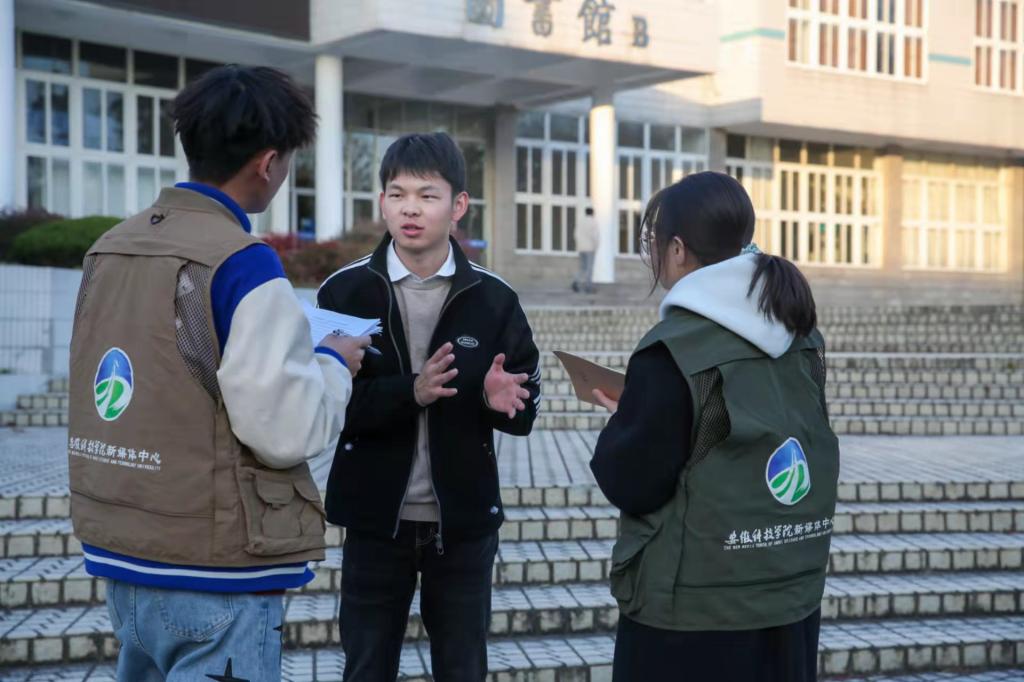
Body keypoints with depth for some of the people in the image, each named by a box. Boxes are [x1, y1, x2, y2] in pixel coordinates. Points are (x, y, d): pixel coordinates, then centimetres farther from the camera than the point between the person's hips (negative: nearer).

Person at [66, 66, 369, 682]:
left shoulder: (109, 249, 4)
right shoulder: (243, 265, -18)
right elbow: (285, 430, -19)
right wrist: (335, 364, 0)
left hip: (121, 558, 7)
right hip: (214, 573, -7)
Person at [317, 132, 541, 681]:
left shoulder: (493, 299, -2)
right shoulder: (344, 292, -5)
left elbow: (526, 411, 1)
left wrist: (497, 399, -22)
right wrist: (409, 393, -27)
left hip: (464, 520, 1)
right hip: (376, 518, 0)